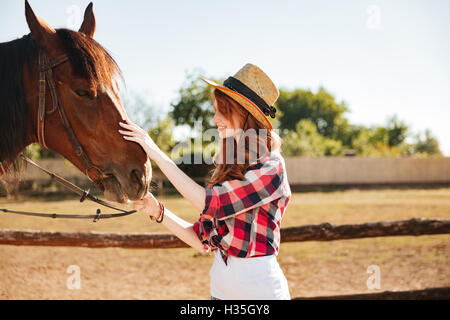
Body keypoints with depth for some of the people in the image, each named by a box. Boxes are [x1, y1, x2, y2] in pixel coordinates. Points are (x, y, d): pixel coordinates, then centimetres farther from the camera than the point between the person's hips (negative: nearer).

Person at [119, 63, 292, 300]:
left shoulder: (271, 170, -13)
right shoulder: (225, 169, 8)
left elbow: (209, 203, -22)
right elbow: (203, 241, 7)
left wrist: (157, 154, -18)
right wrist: (157, 211, -5)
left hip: (260, 289, -6)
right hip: (220, 287, 7)